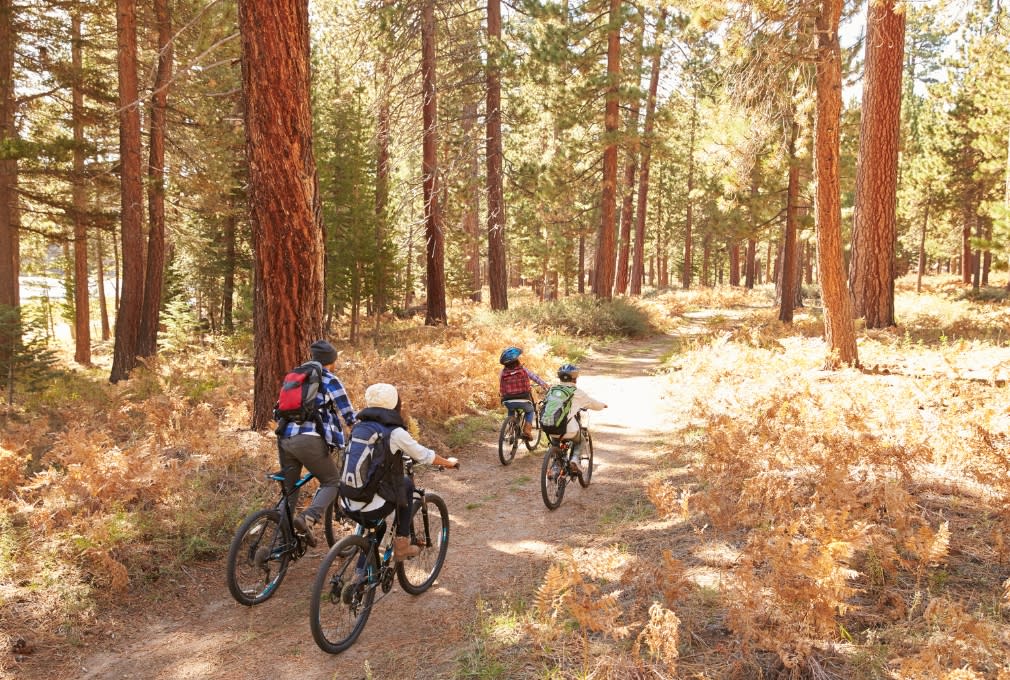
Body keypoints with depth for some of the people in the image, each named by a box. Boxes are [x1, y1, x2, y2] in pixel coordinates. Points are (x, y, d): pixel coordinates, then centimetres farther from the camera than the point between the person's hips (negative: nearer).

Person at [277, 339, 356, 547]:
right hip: (308, 440, -6)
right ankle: (308, 518, -14)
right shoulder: (330, 380, 3)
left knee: (289, 489, 17)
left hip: (284, 438, 6)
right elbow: (349, 415, 1)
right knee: (332, 482, 9)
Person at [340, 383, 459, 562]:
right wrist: (448, 462, 24)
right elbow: (425, 456, 4)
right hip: (372, 510, -5)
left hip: (347, 508, 5)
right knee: (406, 484, 20)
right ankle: (401, 545, 19)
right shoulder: (395, 432, -8)